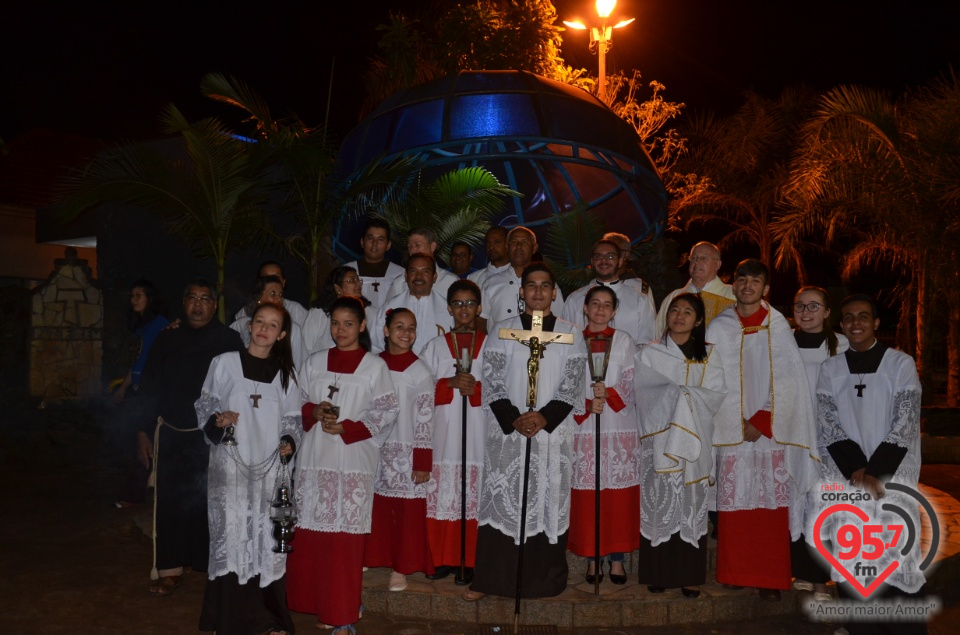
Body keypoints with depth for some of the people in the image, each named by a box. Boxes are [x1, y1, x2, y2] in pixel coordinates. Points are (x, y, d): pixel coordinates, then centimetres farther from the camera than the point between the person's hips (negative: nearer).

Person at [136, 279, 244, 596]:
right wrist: (144, 430, 9)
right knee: (170, 502, 4)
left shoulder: (229, 340, -1)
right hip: (171, 434, 3)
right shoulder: (167, 340, 10)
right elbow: (149, 387, 13)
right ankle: (170, 570, 15)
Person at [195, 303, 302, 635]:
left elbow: (292, 420, 11)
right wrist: (217, 420, -15)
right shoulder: (224, 363, 2)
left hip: (269, 467, 2)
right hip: (230, 464, -1)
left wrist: (289, 442, -7)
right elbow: (205, 406, 5)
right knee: (232, 536, -2)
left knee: (268, 538, 4)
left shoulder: (284, 374, 7)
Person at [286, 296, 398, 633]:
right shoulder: (314, 362, 11)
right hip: (315, 458, 3)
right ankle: (317, 603, 20)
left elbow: (387, 411, -3)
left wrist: (347, 428, -12)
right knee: (311, 534, 4)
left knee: (345, 535, -2)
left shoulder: (375, 366, 1)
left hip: (353, 460, -3)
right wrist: (314, 413, -9)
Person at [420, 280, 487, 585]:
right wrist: (451, 384, -11)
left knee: (475, 497, -2)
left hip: (479, 432, -1)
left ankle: (469, 562, 8)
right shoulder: (435, 346, 13)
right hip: (444, 431, 1)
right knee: (442, 495, 0)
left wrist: (476, 388, -13)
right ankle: (443, 559, 13)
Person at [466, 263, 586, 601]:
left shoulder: (570, 333, 6)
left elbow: (572, 384, 0)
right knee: (502, 502, 2)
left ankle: (544, 579, 17)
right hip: (507, 431, 0)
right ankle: (490, 578, 13)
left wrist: (544, 417, -13)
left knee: (549, 503, 4)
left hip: (553, 433, 0)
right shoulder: (502, 330, 5)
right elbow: (491, 380, -1)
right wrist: (514, 419, -12)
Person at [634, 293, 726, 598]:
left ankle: (690, 575, 8)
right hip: (659, 440, -1)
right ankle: (657, 573, 5)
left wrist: (683, 394, -10)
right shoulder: (649, 354, 6)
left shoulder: (709, 355, 10)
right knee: (658, 502, -3)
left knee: (692, 506, 1)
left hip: (696, 441, 1)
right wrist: (689, 393, -8)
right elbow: (644, 395, -3)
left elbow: (716, 395, 1)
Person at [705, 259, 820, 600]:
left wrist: (762, 422, -10)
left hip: (772, 429, -1)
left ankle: (770, 578, 8)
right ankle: (735, 572, 15)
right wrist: (740, 424, -6)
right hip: (731, 430, 1)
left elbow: (787, 381, -2)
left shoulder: (778, 327, 2)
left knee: (772, 504, -1)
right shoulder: (718, 328, 6)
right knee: (733, 505, 2)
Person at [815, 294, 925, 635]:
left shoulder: (901, 364, 3)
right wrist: (857, 471, -10)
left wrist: (873, 472, -10)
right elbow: (827, 426, 2)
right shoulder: (830, 369, 8)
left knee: (897, 558, -7)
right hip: (844, 479, 2)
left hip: (892, 477, -2)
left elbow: (905, 424, -4)